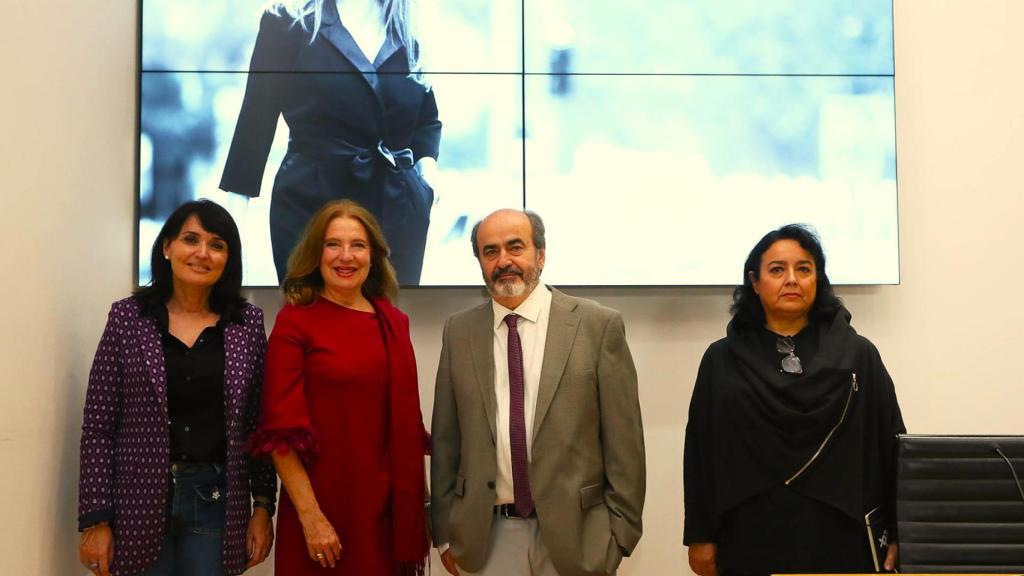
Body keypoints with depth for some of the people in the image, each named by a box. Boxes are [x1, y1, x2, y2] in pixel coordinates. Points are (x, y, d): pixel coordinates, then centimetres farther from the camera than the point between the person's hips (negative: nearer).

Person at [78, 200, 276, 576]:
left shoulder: (247, 323, 2)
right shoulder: (127, 317, -2)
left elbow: (260, 422, 4)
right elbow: (99, 425, -3)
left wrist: (263, 504, 0)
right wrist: (95, 518, -7)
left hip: (215, 501, 1)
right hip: (139, 499, -1)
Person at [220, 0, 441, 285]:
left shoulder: (407, 37, 10)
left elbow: (428, 120, 24)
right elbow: (256, 123, -1)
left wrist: (427, 171, 5)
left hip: (398, 214, 3)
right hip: (311, 207, -3)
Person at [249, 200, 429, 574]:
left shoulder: (394, 322, 6)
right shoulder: (295, 321, -8)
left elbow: (405, 419, 11)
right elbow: (281, 431, -11)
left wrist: (416, 497, 8)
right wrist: (310, 516, -15)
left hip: (390, 505, 4)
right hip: (325, 504, -4)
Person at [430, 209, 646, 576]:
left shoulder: (599, 325, -5)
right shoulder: (459, 332, 3)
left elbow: (624, 441, -4)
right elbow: (446, 438, 6)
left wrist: (620, 532, -5)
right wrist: (445, 530, 6)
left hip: (574, 533, -2)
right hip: (484, 536, 2)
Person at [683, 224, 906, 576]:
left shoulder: (858, 355, 4)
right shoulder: (721, 360, 4)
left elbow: (890, 447, 3)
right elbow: (701, 455, 4)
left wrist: (897, 535, -1)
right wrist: (700, 535, 1)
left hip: (838, 538, 0)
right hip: (751, 538, 0)